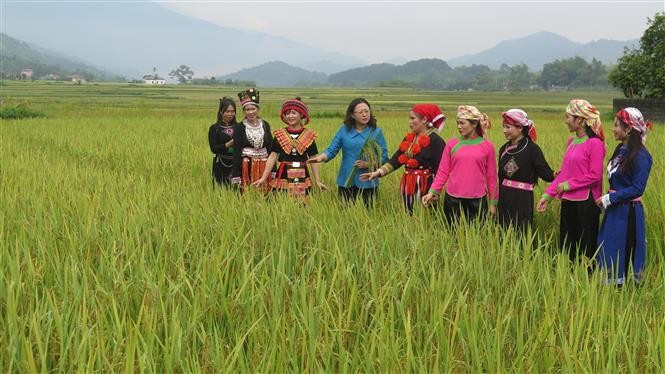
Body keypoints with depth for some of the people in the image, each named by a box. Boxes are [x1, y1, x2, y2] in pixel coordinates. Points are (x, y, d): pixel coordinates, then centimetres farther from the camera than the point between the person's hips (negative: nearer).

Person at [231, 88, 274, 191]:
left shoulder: (265, 125, 8)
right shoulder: (239, 128, -1)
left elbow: (271, 148, 10)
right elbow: (236, 152, -4)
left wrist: (273, 171, 4)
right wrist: (236, 176, -10)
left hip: (264, 167, 3)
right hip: (247, 167, -3)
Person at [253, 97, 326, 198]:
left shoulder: (309, 135, 2)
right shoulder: (279, 135, 2)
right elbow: (272, 156, 1)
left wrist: (318, 181, 3)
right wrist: (264, 178, -5)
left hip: (302, 178, 0)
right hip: (283, 176, 0)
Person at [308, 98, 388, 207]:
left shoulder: (376, 131, 0)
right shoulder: (344, 129, 4)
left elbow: (384, 157, 0)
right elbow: (332, 150, -1)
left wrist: (368, 164, -16)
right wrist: (321, 157, -21)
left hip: (367, 183, -1)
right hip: (346, 182, 1)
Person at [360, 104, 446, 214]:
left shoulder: (435, 141, -11)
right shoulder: (409, 139, 12)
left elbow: (440, 169, -14)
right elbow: (396, 159, 7)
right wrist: (379, 172, -5)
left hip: (425, 188, -7)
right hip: (408, 188, 7)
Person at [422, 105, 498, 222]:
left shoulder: (487, 146, 1)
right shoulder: (452, 144, 2)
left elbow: (491, 177, 6)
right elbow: (442, 172, 4)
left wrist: (493, 202, 8)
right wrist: (432, 192, -7)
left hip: (477, 202, -1)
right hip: (453, 200, 1)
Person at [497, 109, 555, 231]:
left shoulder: (532, 149, -8)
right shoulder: (504, 149, 9)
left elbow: (545, 173, -12)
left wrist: (555, 175, -34)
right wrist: (497, 202, 17)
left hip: (523, 200, -5)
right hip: (504, 200, 5)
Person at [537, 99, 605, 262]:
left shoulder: (595, 143, -12)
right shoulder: (571, 141, 11)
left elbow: (595, 175, -15)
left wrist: (568, 185, -13)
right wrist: (548, 194, 7)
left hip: (585, 202, -8)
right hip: (568, 201, 8)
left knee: (585, 248, 2)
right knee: (566, 244, 14)